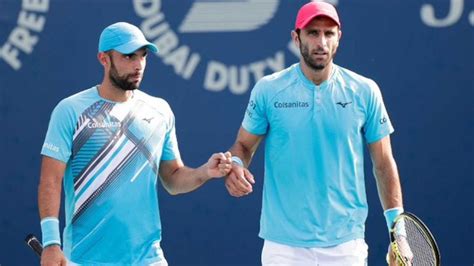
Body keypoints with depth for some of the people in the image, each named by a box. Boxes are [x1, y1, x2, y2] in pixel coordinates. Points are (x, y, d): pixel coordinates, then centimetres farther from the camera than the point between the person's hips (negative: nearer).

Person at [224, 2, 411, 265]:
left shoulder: (364, 91, 1)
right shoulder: (268, 89, 0)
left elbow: (383, 164, 6)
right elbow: (243, 145, 9)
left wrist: (397, 225, -1)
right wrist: (235, 165, -15)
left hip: (346, 243, 1)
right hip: (283, 244, 0)